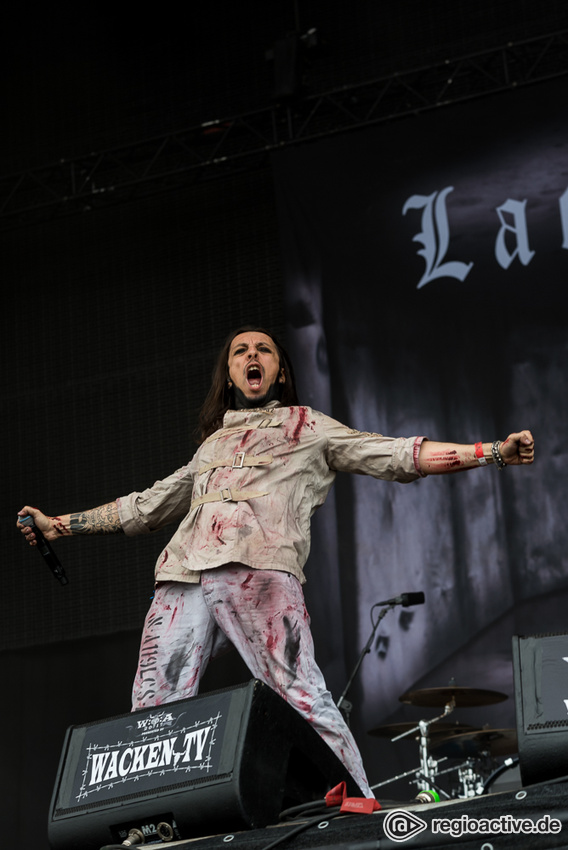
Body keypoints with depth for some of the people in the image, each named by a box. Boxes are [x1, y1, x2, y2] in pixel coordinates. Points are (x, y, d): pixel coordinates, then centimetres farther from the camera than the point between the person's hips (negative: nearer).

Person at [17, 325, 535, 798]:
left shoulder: (308, 427, 22)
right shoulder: (213, 443, 35)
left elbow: (397, 456, 15)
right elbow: (148, 506, 40)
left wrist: (495, 452, 5)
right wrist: (62, 524, 39)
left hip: (259, 569, -5)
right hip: (185, 575, 5)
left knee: (299, 692, -20)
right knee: (153, 706, -7)